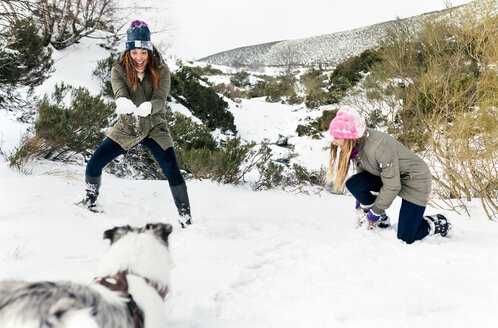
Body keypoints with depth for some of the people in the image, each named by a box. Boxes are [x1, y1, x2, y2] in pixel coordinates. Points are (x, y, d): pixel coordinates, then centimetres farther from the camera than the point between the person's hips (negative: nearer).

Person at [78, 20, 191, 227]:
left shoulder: (161, 70, -10)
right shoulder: (119, 70, -8)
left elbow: (160, 99, -22)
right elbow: (120, 93, -26)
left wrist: (149, 107, -46)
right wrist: (123, 103, -51)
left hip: (154, 128, -1)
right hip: (126, 127, 2)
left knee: (173, 172, -14)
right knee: (94, 164, -1)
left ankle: (186, 219, 0)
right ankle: (90, 202, 28)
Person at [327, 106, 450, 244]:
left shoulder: (380, 148, -35)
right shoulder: (356, 144, -12)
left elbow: (392, 187, -27)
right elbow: (362, 172, 6)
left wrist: (375, 212, -17)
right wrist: (361, 203, 7)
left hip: (415, 180, -7)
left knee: (405, 239, -10)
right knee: (353, 184, -18)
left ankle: (438, 223, 18)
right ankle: (382, 221, 4)